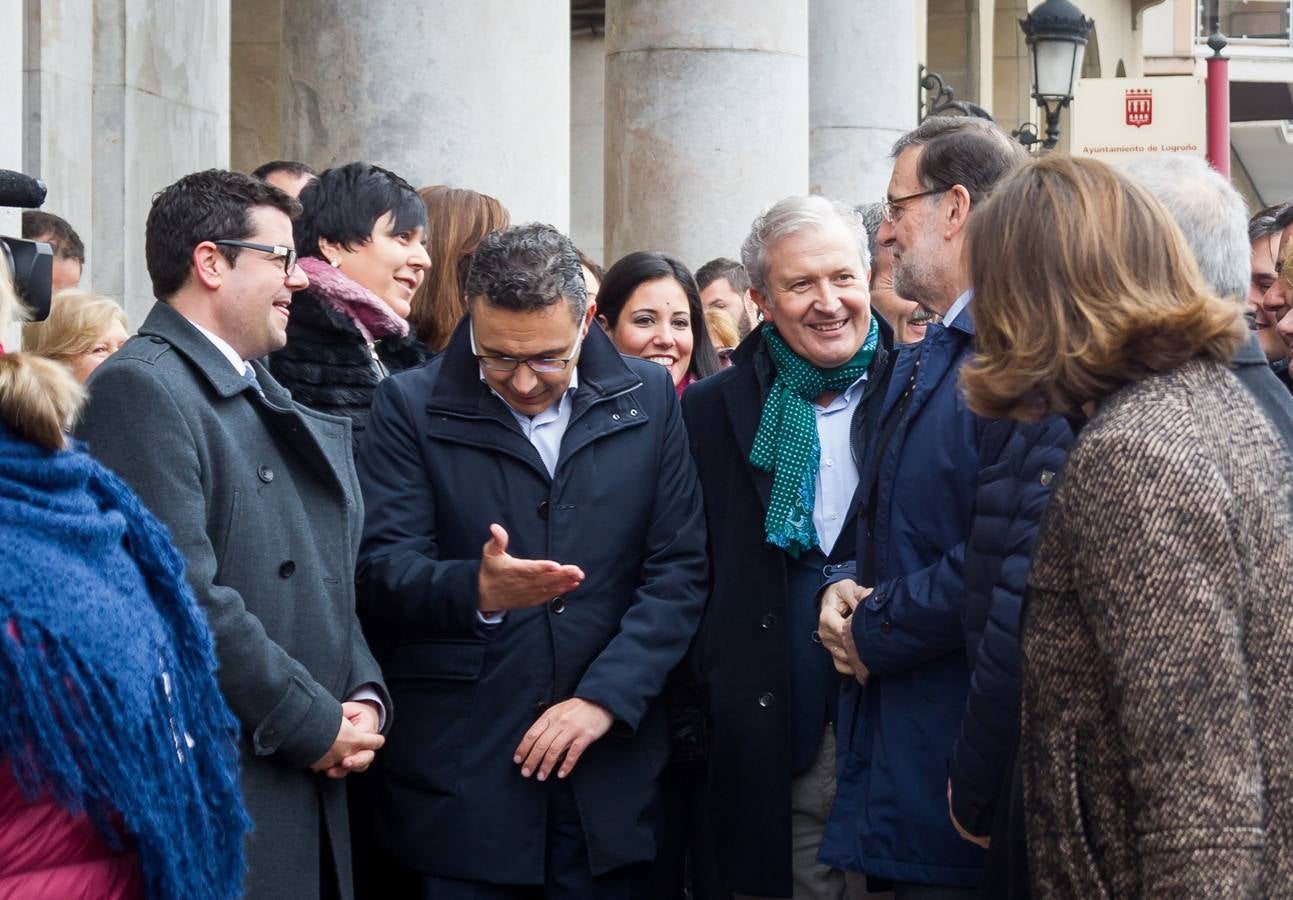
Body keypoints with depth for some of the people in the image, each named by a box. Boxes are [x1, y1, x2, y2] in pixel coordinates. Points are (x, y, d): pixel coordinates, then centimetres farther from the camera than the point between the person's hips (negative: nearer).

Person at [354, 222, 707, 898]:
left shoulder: (647, 399, 6)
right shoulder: (410, 405, 0)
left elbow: (679, 569, 3)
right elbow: (382, 569, -8)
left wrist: (604, 697, -8)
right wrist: (477, 591, -28)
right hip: (459, 776, -2)